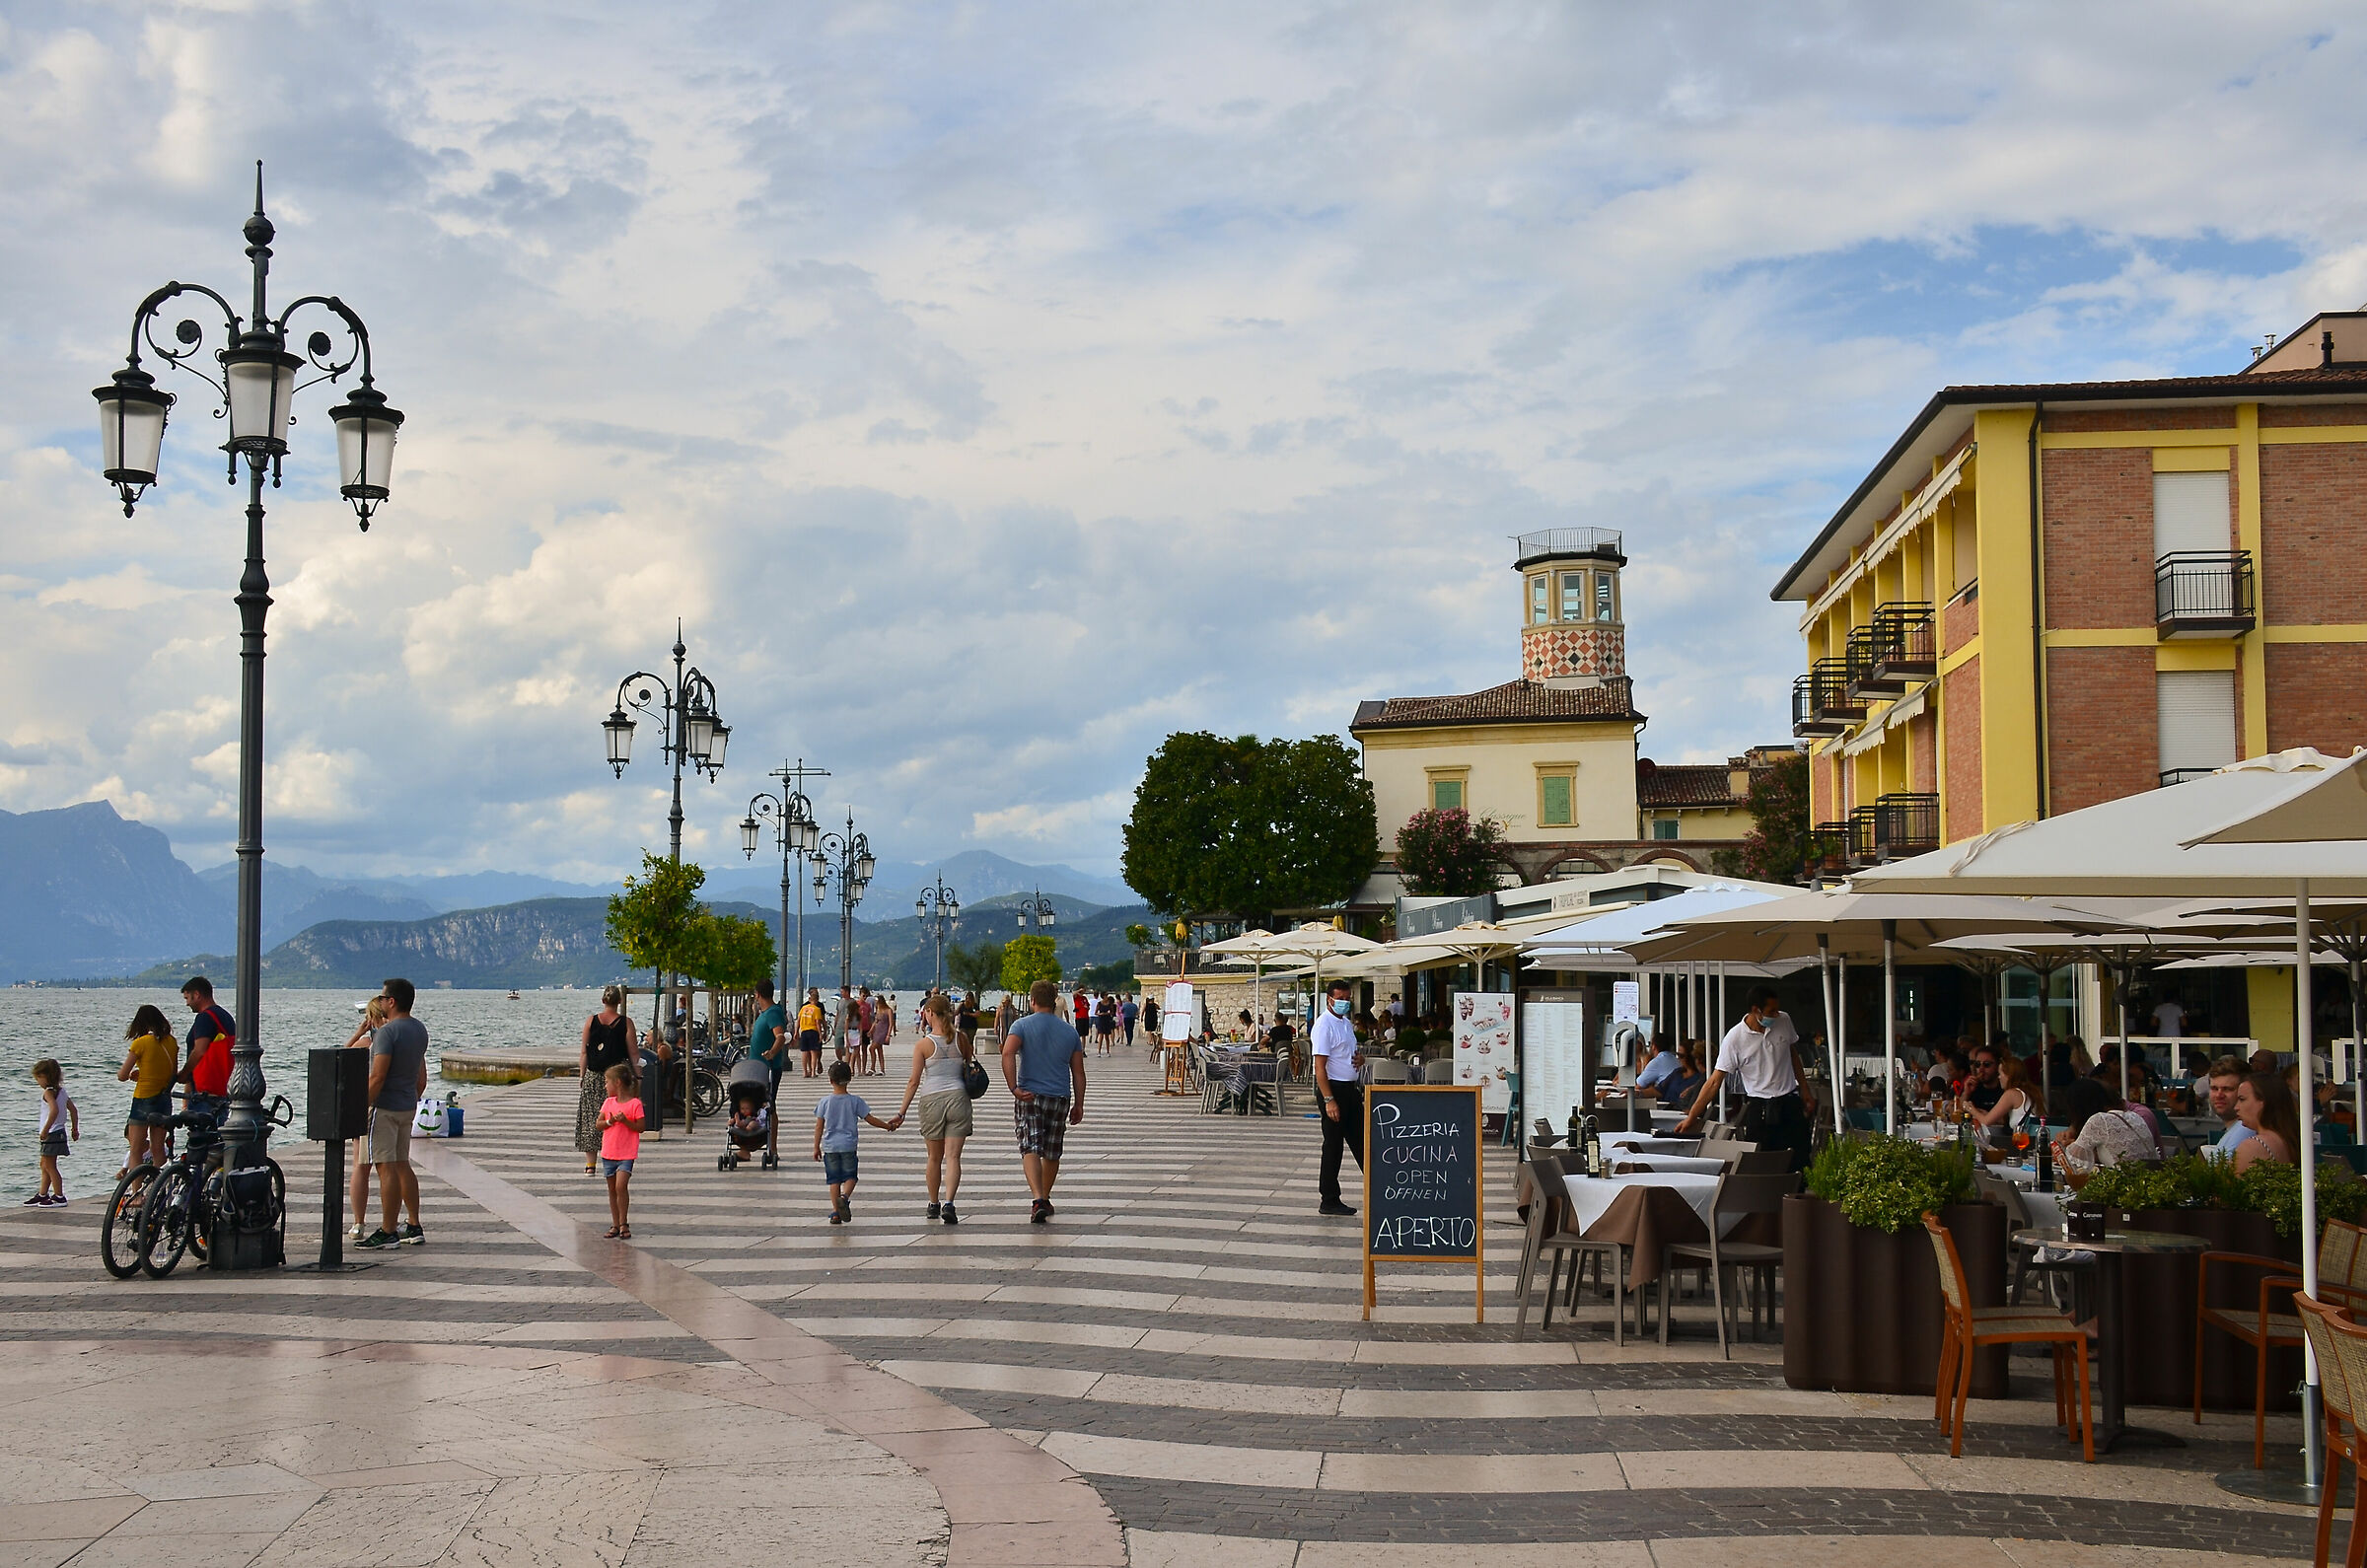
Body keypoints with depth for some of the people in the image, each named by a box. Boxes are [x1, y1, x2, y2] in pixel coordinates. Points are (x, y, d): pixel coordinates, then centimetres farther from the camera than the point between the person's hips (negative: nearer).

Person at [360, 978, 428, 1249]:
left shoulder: (387, 1032, -17)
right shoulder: (419, 1029, 10)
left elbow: (377, 1077, -22)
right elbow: (421, 1077, 19)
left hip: (385, 1107, -9)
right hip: (408, 1106, 9)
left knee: (386, 1167, -6)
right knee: (402, 1165, 15)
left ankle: (388, 1232, -4)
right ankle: (414, 1228, 17)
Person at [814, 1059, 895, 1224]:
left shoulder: (825, 1102, -1)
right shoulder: (855, 1101, -3)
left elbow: (819, 1127, 1)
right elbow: (870, 1119, 1)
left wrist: (816, 1147, 8)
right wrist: (888, 1127, 14)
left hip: (830, 1146, 1)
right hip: (848, 1145, -1)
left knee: (834, 1179, 8)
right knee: (850, 1176, 6)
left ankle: (836, 1212, 4)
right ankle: (845, 1197, -23)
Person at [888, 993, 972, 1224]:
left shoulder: (923, 1044, -6)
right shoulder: (960, 1039, 1)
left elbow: (914, 1082, -7)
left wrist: (902, 1112, -4)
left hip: (932, 1100, -1)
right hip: (958, 1097, 1)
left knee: (935, 1157, 14)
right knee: (952, 1156, -3)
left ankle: (933, 1205, 25)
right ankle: (948, 1203, -19)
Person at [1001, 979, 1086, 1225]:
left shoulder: (1022, 1026, -2)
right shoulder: (1070, 1031, 9)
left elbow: (1008, 1053, -20)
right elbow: (1078, 1072, 10)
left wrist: (1014, 1088, -18)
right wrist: (1079, 1105, 15)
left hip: (1029, 1096, -3)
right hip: (1060, 1098, 3)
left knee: (1030, 1149, -8)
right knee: (1052, 1152, 15)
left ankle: (1038, 1199, -26)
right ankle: (1045, 1200, 28)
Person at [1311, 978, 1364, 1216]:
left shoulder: (1345, 1023, 13)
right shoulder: (1324, 1025, -14)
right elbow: (1320, 1067, -19)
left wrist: (1360, 1057, 5)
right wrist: (1329, 1100, -24)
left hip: (1350, 1087, 9)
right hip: (1333, 1087, -9)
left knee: (1360, 1140, 13)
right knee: (1333, 1145, -2)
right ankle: (1329, 1201, 6)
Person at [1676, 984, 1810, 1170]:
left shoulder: (1784, 1021, 0)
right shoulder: (1734, 1038, -13)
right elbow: (1714, 1081, -10)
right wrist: (1691, 1118, -12)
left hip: (1790, 1104, 3)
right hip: (1758, 1107, -3)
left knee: (1800, 1165, 0)